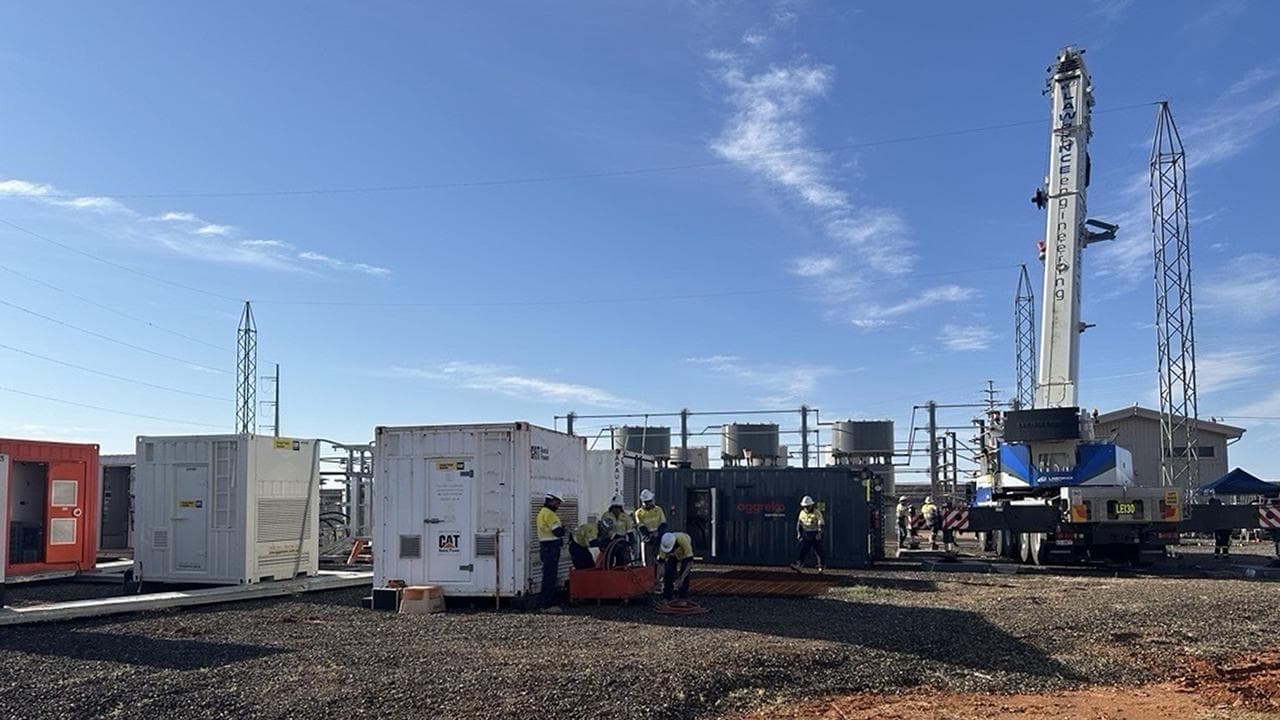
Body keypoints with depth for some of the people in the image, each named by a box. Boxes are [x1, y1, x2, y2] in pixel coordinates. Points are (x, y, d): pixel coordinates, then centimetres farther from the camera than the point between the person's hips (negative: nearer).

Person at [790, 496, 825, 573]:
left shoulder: (817, 512, -10)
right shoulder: (802, 512, 6)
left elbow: (821, 523, -16)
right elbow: (799, 523, 17)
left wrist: (819, 533, -26)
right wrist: (798, 533, 12)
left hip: (815, 534, -4)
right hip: (806, 534, 4)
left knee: (818, 551, 1)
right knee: (803, 550, -5)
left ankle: (820, 567, 16)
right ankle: (798, 565, -13)